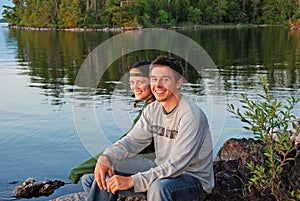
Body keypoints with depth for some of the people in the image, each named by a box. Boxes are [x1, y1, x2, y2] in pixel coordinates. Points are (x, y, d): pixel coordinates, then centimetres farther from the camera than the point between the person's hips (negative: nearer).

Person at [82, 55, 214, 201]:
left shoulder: (192, 116, -23)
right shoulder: (152, 110, 3)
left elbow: (176, 165, -27)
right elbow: (132, 141, -1)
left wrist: (132, 181, -31)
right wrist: (106, 157, -21)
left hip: (194, 179, -7)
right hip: (162, 169, 7)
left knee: (158, 187, -39)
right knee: (105, 173, -3)